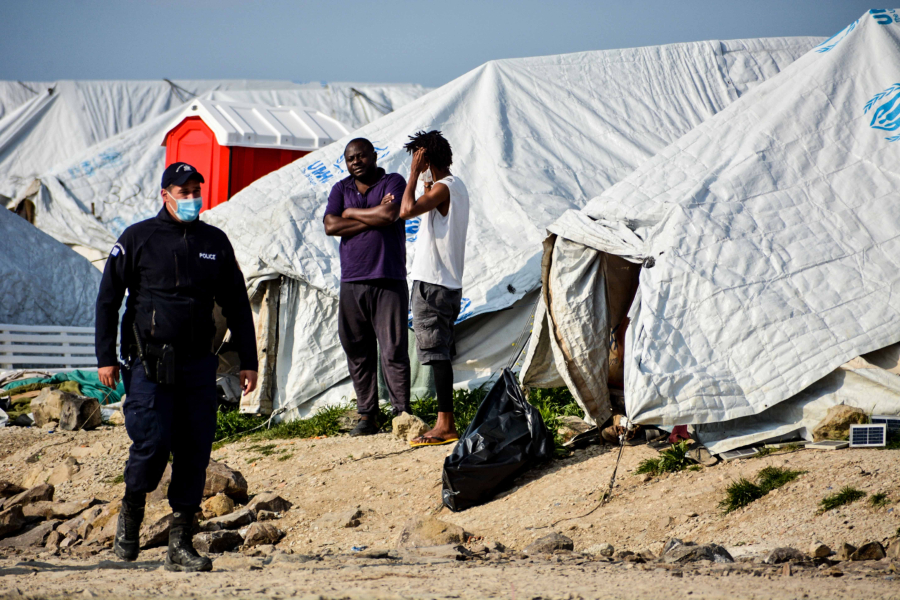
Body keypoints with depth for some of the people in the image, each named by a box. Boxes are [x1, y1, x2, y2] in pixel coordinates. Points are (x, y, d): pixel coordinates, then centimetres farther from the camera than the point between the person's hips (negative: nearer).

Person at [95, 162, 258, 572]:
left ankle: (180, 545, 6)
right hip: (149, 364, -3)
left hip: (198, 364, 3)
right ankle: (132, 508, 16)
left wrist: (248, 361, 11)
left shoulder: (214, 242, 12)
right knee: (152, 443, -14)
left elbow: (237, 305, 17)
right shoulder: (137, 239, 2)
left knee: (195, 453, -1)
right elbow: (107, 300, 4)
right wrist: (106, 358, -3)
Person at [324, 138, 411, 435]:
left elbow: (390, 215, -16)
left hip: (388, 280, -4)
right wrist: (373, 217, -7)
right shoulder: (341, 189, 15)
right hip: (351, 281, 4)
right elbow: (331, 226, -1)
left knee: (393, 351, -7)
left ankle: (402, 413, -4)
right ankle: (366, 415, 10)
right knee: (358, 352, 4)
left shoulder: (393, 183, 3)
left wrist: (352, 213, -2)